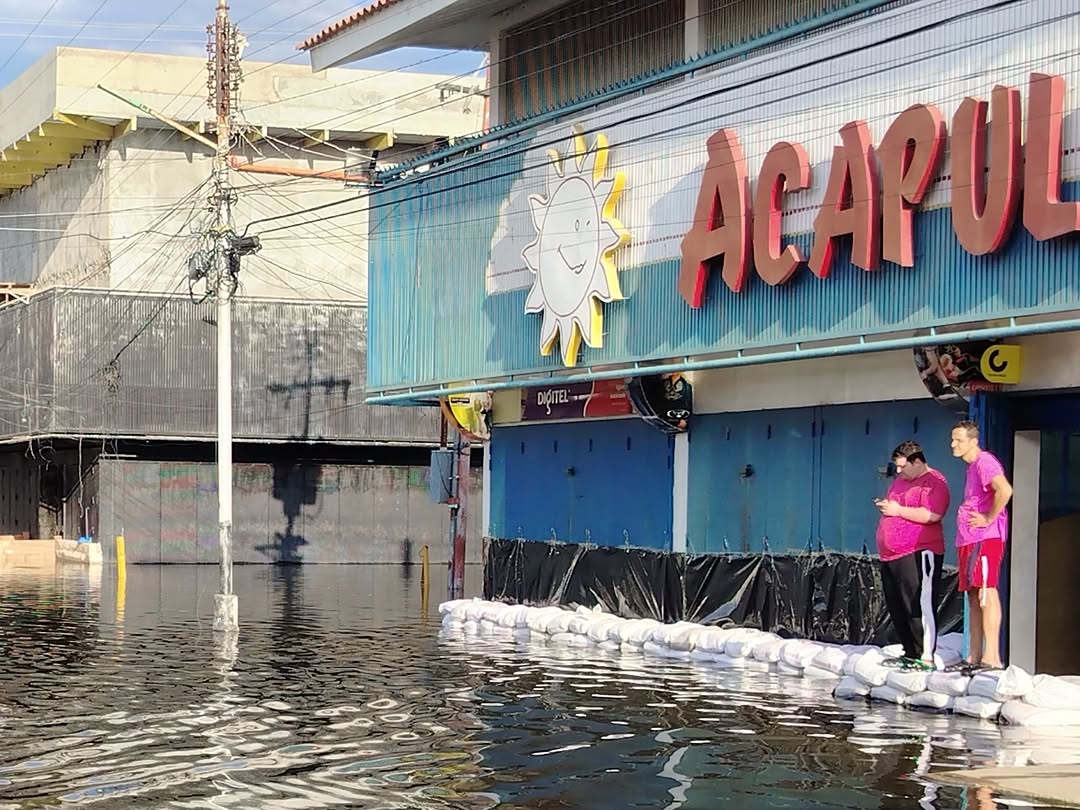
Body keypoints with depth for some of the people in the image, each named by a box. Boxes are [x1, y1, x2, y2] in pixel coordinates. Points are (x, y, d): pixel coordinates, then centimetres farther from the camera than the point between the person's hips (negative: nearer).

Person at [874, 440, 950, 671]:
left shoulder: (934, 482, -8)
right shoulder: (900, 480, 20)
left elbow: (931, 515, -21)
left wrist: (898, 510, -16)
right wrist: (885, 505, 10)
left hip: (918, 555, -9)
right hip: (891, 556, 9)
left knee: (919, 607, -12)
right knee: (897, 609, 11)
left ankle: (926, 658, -13)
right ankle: (910, 654, 19)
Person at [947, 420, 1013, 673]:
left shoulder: (984, 462, -11)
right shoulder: (972, 466, 21)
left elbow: (1005, 490, -29)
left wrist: (989, 518, -19)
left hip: (986, 538, -11)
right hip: (969, 540, 11)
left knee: (986, 592, -14)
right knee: (973, 597, 11)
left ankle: (992, 658, -18)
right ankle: (974, 657, 14)